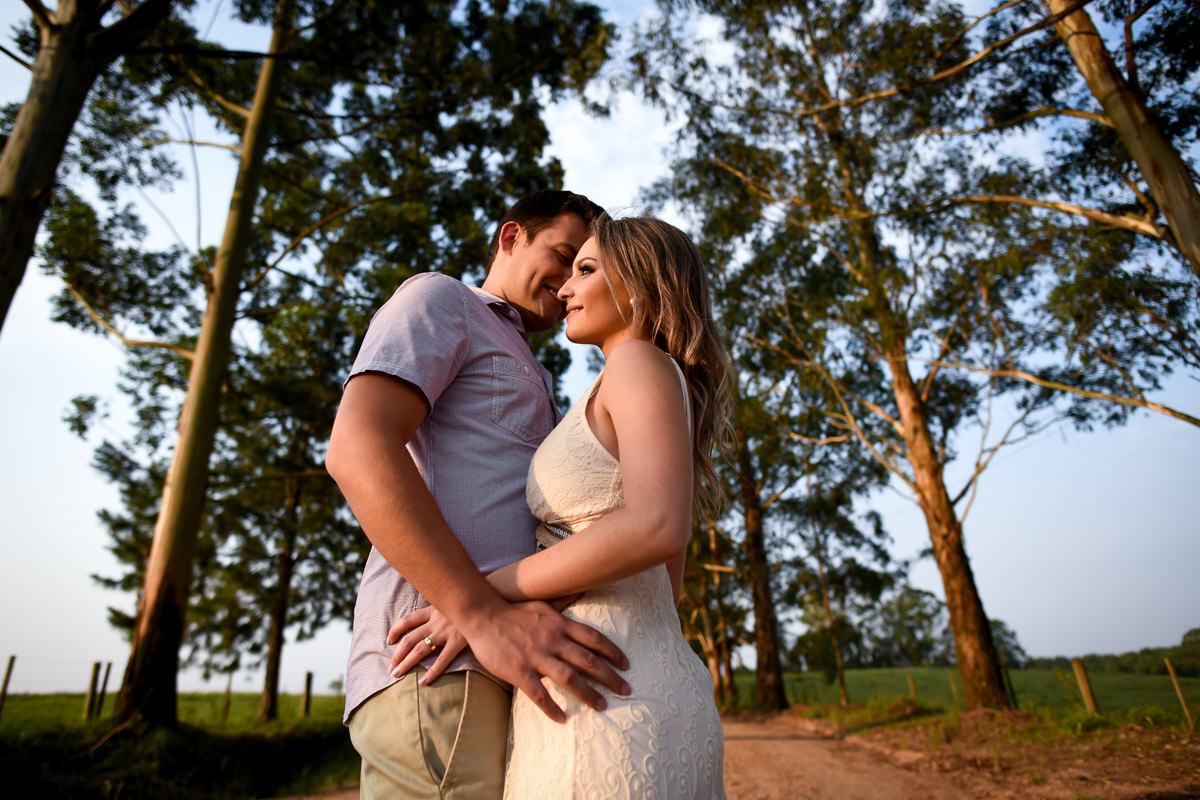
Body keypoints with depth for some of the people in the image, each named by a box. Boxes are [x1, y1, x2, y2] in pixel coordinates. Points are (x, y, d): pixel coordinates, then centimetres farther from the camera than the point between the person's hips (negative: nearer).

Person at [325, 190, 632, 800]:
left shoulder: (521, 379, 31)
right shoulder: (439, 298, 5)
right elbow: (357, 446, -14)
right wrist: (487, 617, -24)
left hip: (501, 676, 9)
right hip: (444, 668, -9)